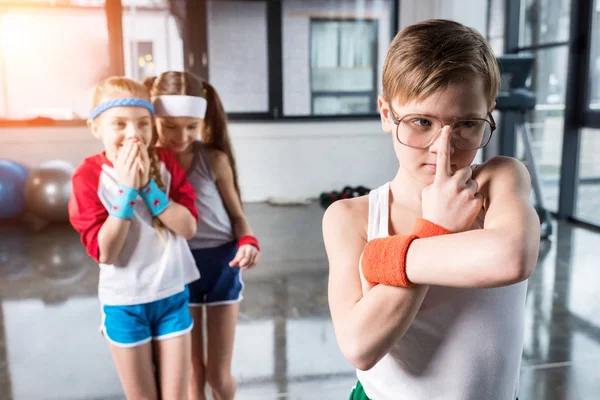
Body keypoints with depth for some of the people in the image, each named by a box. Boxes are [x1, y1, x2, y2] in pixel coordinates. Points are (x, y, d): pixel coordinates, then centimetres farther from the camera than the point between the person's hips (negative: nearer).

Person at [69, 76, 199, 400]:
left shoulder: (164, 162, -5)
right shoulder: (89, 176, -13)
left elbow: (188, 227, -12)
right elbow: (104, 252, -19)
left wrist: (147, 185, -20)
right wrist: (126, 189, -24)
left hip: (173, 297, 2)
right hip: (124, 304, -2)